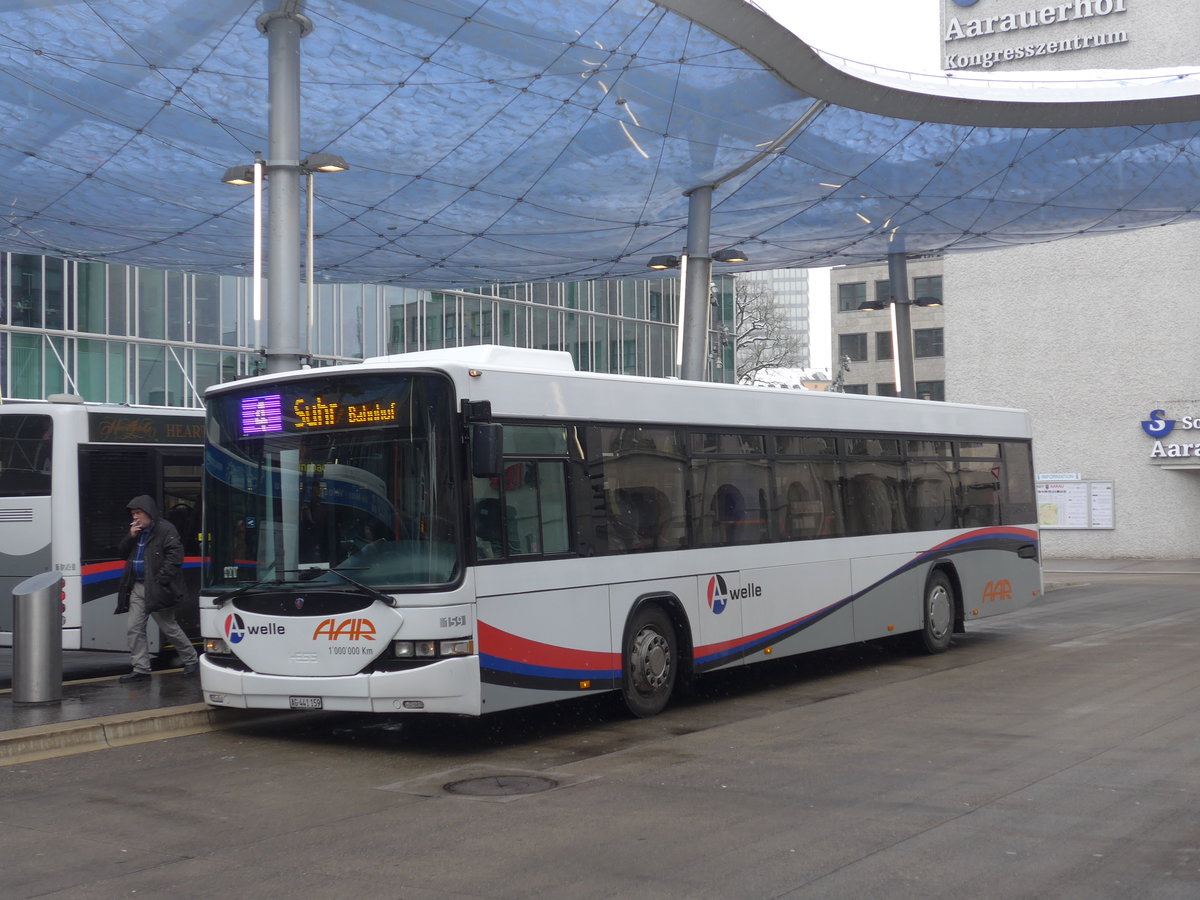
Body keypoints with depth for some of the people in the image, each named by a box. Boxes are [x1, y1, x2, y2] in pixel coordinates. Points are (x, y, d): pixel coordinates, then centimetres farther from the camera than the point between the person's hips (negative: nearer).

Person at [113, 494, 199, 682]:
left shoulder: (165, 530, -11)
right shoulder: (137, 531, 16)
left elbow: (175, 555, -17)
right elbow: (122, 552, 17)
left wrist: (161, 579, -21)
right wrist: (131, 536, -2)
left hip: (156, 589, -8)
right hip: (137, 587, 8)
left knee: (169, 627, 1)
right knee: (135, 628, 3)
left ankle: (191, 659, 18)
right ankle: (141, 669, 8)